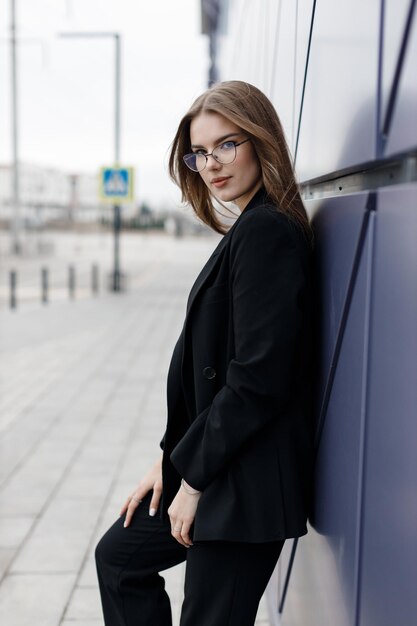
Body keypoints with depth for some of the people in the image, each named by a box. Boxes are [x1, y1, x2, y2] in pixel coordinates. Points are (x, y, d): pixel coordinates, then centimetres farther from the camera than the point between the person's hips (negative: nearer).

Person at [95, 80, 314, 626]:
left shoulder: (265, 233, -18)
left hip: (248, 485, -10)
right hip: (213, 469, 10)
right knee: (119, 556, 24)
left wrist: (193, 474, -14)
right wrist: (174, 458, 9)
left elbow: (257, 379, -23)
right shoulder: (250, 230, 12)